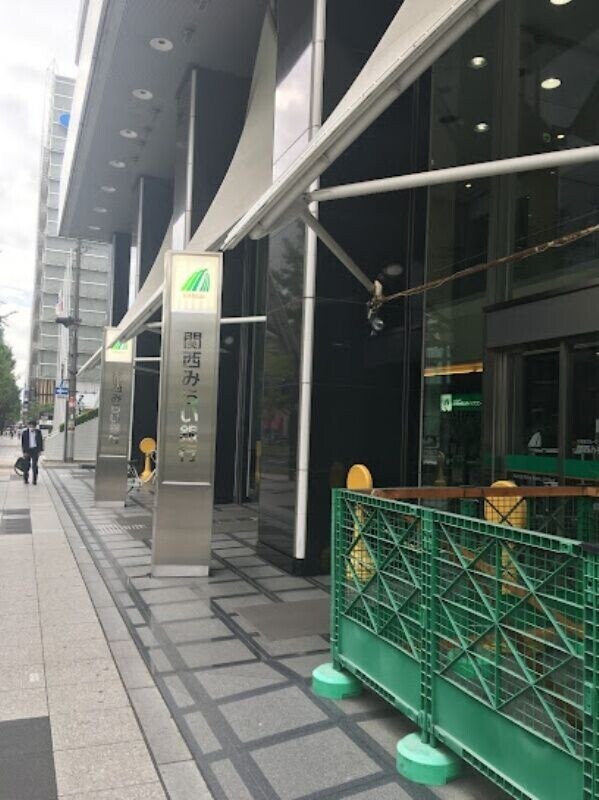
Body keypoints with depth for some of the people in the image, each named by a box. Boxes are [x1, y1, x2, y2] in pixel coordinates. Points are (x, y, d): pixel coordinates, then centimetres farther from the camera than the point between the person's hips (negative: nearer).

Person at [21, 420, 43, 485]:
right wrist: (24, 452, -9)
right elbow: (23, 442, -3)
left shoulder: (38, 432, -1)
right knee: (27, 465, 7)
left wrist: (40, 450, 3)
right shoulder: (25, 432, -5)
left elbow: (40, 441, 6)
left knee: (34, 465, -5)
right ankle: (25, 477, 28)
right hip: (27, 450, 0)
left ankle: (34, 479, 0)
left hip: (35, 450, 0)